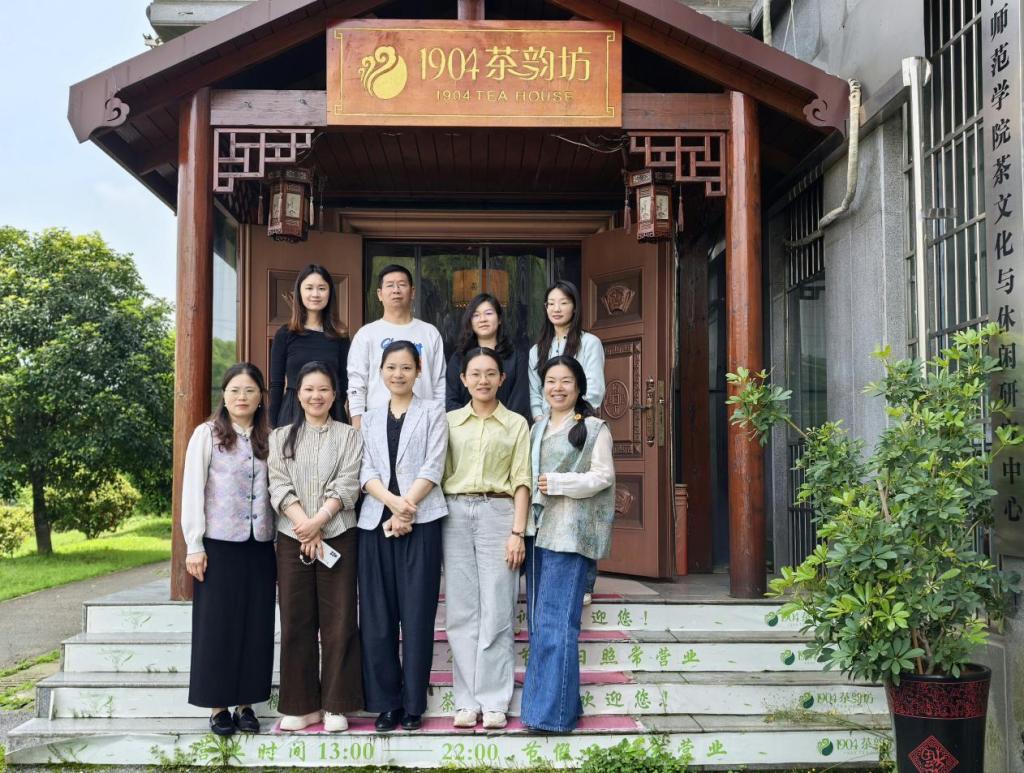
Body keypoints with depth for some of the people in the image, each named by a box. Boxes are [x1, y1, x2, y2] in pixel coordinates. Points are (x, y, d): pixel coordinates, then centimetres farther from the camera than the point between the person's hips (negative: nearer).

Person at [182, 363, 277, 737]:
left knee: (256, 625, 6)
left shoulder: (269, 439, 9)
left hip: (260, 546, 3)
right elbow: (192, 491, -3)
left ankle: (245, 703, 17)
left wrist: (280, 542, 1)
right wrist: (194, 545, -8)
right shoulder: (207, 434, -1)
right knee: (217, 624, 3)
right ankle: (218, 706, 13)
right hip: (219, 545, -3)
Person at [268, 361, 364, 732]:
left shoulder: (348, 436, 8)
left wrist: (318, 521, -16)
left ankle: (336, 705, 7)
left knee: (338, 620, -1)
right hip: (291, 537, 2)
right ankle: (302, 705, 12)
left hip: (337, 536, -2)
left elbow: (347, 486, -3)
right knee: (296, 621, 4)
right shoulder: (281, 437, 12)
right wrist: (304, 526, -12)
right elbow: (279, 487, 1)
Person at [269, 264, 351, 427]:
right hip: (293, 413, -1)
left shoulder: (340, 337, 7)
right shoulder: (285, 334, 3)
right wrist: (273, 426, -1)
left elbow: (343, 384, 10)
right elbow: (276, 385, 3)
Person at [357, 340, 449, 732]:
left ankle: (413, 703, 6)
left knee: (417, 613, -1)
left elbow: (432, 467, -2)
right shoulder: (369, 419, 17)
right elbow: (366, 471, 5)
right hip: (375, 522, 3)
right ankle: (386, 702, 10)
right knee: (377, 615, 1)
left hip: (421, 521, -3)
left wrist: (407, 510, -13)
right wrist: (393, 502, -13)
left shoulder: (432, 413, 9)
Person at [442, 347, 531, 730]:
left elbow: (521, 481, 3)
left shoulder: (516, 424, 8)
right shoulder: (449, 421, 12)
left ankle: (493, 701, 4)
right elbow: (439, 474, 9)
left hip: (498, 514, -2)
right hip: (455, 515, 2)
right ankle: (467, 700, 8)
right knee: (461, 611, 2)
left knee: (496, 611, -3)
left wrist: (517, 532, -6)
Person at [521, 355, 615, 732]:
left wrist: (558, 484, -13)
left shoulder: (594, 428, 0)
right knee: (538, 622, 7)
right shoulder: (538, 428, 19)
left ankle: (555, 712, -6)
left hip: (570, 534, -7)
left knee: (556, 623, -10)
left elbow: (603, 475, -6)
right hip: (539, 530, 7)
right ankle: (542, 702, 16)